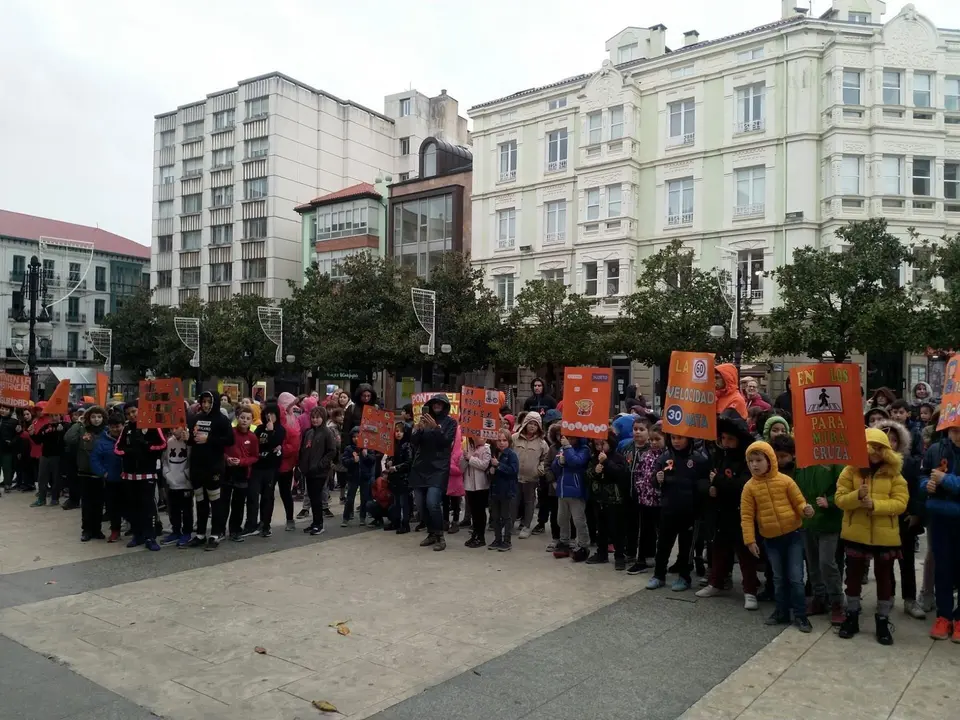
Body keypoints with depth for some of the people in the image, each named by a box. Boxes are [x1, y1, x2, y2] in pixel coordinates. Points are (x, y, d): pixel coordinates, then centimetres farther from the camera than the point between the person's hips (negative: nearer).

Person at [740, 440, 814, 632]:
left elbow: (798, 502, -2)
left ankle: (800, 615, 12)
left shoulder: (784, 480, -7)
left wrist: (806, 510, -26)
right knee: (779, 579, 14)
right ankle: (782, 612, 28)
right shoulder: (750, 487, -6)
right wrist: (750, 540, -9)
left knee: (795, 577, 0)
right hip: (770, 539, 2)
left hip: (793, 535, -2)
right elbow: (746, 516, -5)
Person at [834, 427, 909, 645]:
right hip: (856, 534, 0)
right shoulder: (850, 470, -2)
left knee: (884, 578, 11)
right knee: (854, 576, 12)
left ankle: (882, 622, 24)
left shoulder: (894, 473, -2)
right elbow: (840, 499, -6)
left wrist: (874, 504, -24)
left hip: (885, 535, 0)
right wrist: (857, 496, -26)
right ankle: (852, 617, 27)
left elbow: (900, 503, -10)